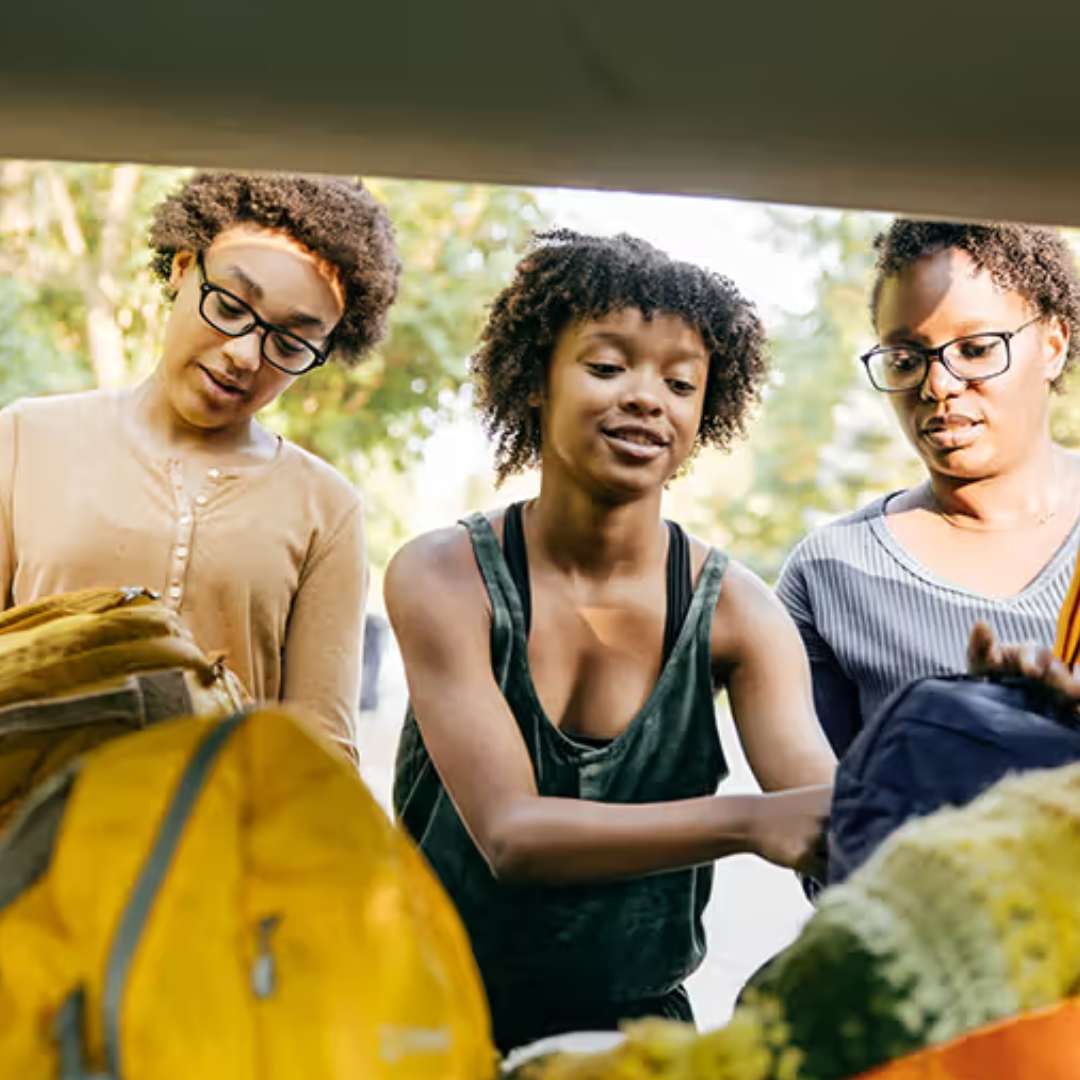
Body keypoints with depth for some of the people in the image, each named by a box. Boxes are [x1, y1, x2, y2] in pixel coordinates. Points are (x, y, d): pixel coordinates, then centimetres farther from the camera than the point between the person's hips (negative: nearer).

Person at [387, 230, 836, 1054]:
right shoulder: (445, 577, -11)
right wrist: (745, 822, -35)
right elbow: (511, 834, -21)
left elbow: (833, 804, -16)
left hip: (639, 1023, 3)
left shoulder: (734, 609, -4)